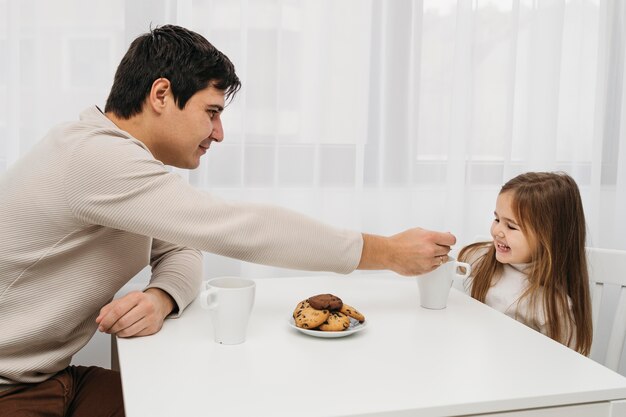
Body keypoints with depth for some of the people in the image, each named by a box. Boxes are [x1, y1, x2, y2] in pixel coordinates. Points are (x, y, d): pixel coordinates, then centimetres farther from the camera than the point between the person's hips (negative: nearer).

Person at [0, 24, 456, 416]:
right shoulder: (97, 158, -26)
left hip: (54, 375, 8)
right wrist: (390, 252, -22)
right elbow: (240, 230, -30)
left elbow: (180, 250, 5)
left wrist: (160, 297, -20)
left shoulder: (124, 153, 5)